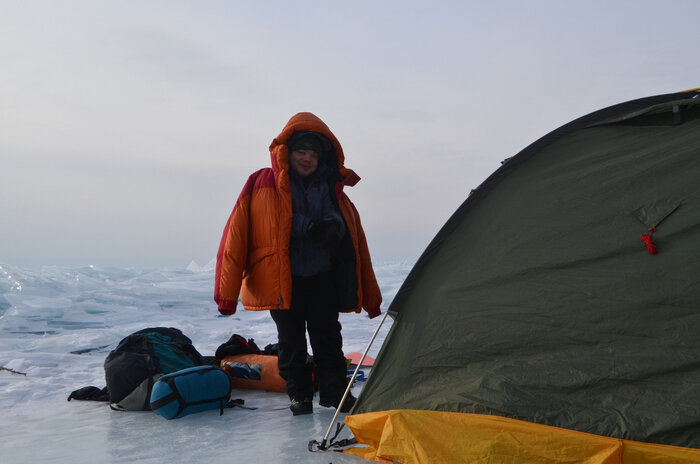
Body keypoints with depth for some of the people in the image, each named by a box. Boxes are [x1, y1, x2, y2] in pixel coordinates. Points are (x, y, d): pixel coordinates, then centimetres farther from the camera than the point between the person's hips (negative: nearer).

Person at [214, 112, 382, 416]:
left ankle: (334, 391, 21)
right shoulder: (262, 185, -2)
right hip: (282, 281, -2)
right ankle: (299, 394, 23)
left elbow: (350, 239, 11)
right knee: (291, 342, 8)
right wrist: (227, 292, -8)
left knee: (328, 339, 7)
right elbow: (235, 238, -5)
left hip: (323, 279, 2)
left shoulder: (331, 189, 8)